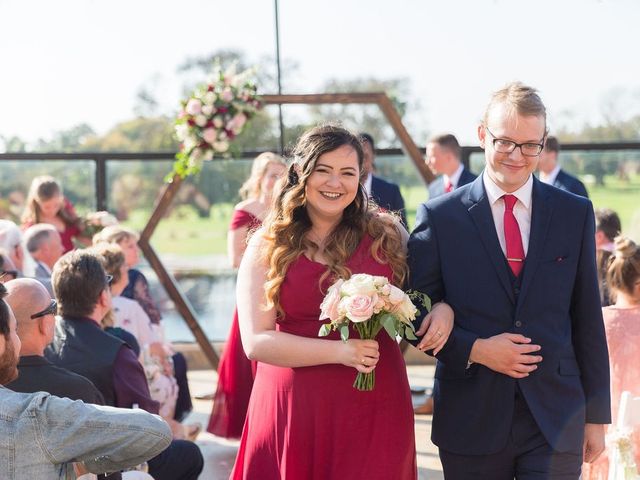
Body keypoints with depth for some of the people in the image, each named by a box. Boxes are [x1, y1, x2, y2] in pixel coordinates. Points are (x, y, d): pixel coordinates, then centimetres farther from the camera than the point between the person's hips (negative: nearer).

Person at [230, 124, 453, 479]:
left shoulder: (386, 234, 4)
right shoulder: (267, 247, 0)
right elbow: (257, 342, -6)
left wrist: (442, 311, -6)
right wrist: (340, 351, -16)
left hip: (374, 408, 1)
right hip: (293, 410, -1)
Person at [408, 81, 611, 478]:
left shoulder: (575, 214, 5)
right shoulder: (440, 217, 0)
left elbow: (588, 321, 7)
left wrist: (597, 415, 7)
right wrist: (475, 350, -14)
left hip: (556, 424, 1)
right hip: (472, 425, -1)